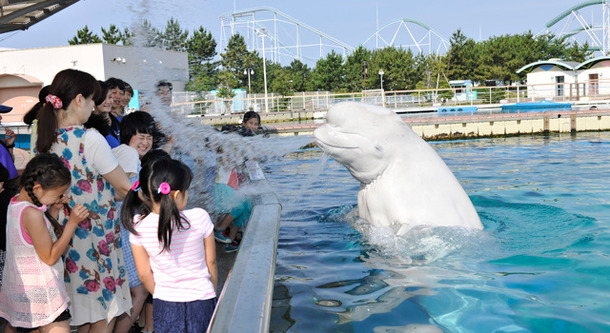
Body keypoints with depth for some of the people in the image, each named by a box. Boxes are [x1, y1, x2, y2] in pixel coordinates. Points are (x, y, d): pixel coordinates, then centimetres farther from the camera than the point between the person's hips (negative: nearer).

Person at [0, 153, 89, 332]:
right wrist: (72, 222, -19)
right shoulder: (32, 214, -25)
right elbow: (50, 257, -18)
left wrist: (52, 211, 5)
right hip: (41, 293, -10)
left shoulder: (15, 203, 4)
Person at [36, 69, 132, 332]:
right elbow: (124, 186, -13)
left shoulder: (43, 138, 3)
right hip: (96, 236, -7)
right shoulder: (89, 138, -19)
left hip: (63, 233, 7)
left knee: (83, 308, 19)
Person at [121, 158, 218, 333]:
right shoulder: (199, 218, -17)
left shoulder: (138, 226, -12)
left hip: (165, 306, 1)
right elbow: (211, 263, -4)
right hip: (201, 301, -1)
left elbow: (144, 275, -1)